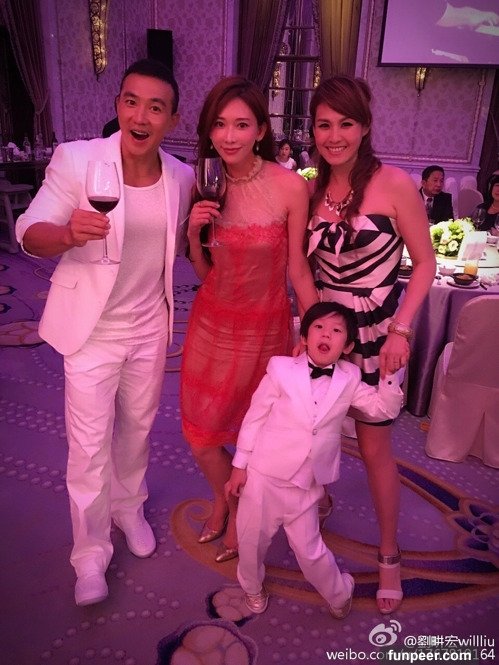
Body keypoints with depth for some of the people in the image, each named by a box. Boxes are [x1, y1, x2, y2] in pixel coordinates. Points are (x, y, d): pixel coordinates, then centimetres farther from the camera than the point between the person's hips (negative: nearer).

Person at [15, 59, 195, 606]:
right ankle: (90, 552, 26)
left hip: (150, 325, 4)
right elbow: (30, 233, -16)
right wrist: (69, 232, -39)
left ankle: (128, 507, 48)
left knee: (138, 427, 20)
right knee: (89, 444, 3)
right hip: (92, 329, -3)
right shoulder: (77, 160, -16)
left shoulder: (181, 177, -4)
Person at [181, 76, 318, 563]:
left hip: (266, 327, -3)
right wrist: (193, 234, -15)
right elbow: (205, 273, 3)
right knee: (199, 435, 13)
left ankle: (238, 513, 43)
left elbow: (298, 270, -8)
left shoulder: (290, 186, -16)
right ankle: (225, 498, 45)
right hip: (212, 321, 4)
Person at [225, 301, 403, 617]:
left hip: (307, 485, 1)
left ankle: (340, 592, 41)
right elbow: (255, 416, -4)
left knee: (310, 550, 10)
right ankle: (253, 587, 47)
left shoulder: (349, 379, -1)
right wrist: (240, 464, -1)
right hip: (263, 476, -1)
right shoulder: (281, 369, -9)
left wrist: (390, 373, -16)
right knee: (252, 541, 15)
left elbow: (385, 409, -1)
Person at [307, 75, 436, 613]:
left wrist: (401, 329, -16)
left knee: (374, 446, 4)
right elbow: (306, 265, 9)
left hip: (376, 332, -4)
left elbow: (425, 262, -8)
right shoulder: (311, 189, 1)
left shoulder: (394, 184, -12)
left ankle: (389, 555, 25)